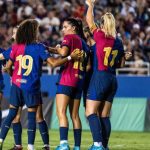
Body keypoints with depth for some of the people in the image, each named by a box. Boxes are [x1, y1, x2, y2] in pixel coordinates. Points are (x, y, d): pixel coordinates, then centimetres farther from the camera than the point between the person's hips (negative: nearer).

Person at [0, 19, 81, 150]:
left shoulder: (16, 47, 2)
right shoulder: (39, 47, -6)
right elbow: (53, 63, -13)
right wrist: (70, 57, -4)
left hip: (16, 85, 3)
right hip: (31, 87, -3)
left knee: (12, 114, 11)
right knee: (32, 116, 4)